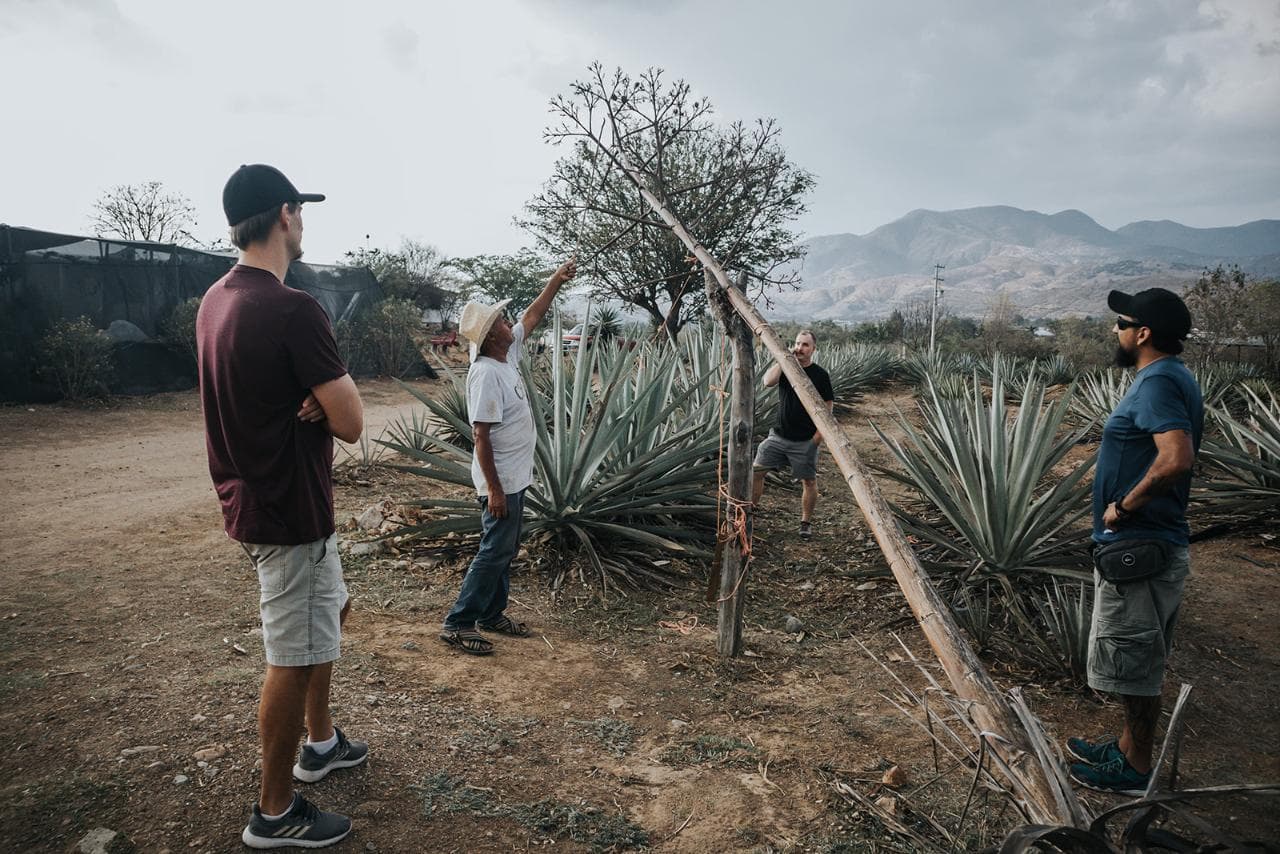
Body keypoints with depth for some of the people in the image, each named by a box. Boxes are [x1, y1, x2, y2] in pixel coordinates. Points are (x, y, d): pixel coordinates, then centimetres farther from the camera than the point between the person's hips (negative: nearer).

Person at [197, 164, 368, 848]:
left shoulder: (215, 300, 6)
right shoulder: (292, 310, -23)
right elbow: (351, 423, -21)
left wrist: (313, 399, -6)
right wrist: (330, 401, -2)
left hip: (253, 499, 10)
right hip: (289, 511, -10)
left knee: (330, 611, 26)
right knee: (293, 658, 4)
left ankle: (320, 741, 43)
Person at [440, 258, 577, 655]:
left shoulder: (508, 355, 4)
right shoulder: (486, 374, -23)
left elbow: (532, 317, 17)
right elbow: (481, 435, -24)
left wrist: (557, 280, 14)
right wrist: (494, 488, -24)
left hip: (515, 477, 10)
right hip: (501, 481, -10)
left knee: (504, 549, 17)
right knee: (495, 551, -3)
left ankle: (491, 614, 30)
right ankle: (458, 623, 6)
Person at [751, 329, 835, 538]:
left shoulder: (820, 375, -4)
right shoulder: (785, 367, 3)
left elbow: (827, 409, -3)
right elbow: (768, 381, -18)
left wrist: (818, 437, -12)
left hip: (805, 441, -2)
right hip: (778, 435, 3)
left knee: (809, 481, 7)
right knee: (756, 471, -3)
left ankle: (806, 522, 24)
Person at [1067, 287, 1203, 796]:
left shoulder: (1158, 381, -19)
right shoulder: (1166, 377, 12)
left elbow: (1176, 458, -34)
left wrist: (1123, 506, -23)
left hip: (1138, 548, -10)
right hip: (1147, 544, 10)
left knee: (1133, 662, 4)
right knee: (1139, 660, 20)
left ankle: (1136, 769, 18)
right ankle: (1130, 747, 34)